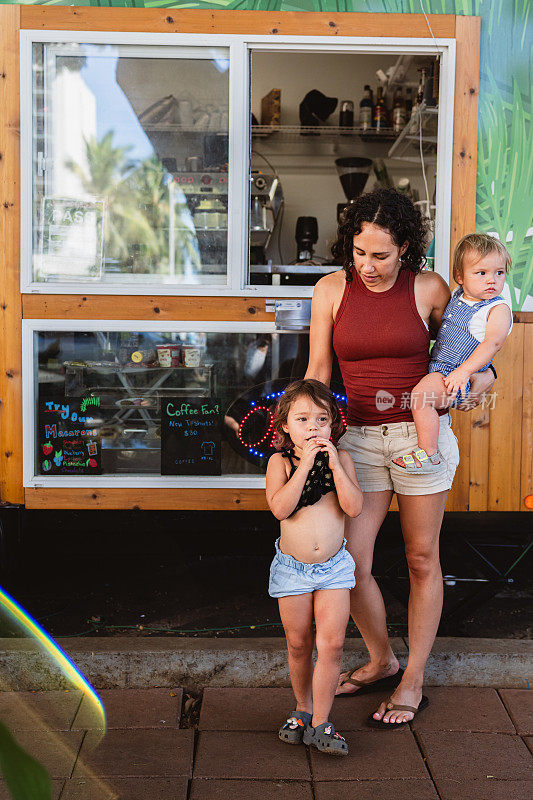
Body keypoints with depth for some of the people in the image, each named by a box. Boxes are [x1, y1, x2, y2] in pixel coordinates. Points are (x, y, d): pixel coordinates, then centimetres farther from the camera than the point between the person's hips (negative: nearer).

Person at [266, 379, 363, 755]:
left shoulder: (340, 459, -4)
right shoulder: (280, 462, -7)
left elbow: (355, 507, -15)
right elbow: (280, 508, -23)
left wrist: (334, 465, -22)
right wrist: (305, 464, -26)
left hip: (334, 566, 0)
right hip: (292, 568, 0)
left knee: (331, 643, -6)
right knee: (298, 644, 11)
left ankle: (320, 722, 4)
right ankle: (303, 709, 31)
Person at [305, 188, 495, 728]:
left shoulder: (429, 289, -5)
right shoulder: (332, 289, -1)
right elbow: (318, 373, 4)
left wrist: (480, 378, -7)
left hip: (421, 432, -2)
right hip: (358, 437, 2)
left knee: (422, 560, 6)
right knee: (349, 562, -2)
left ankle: (412, 682, 21)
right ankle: (381, 662, 24)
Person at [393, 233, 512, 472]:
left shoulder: (498, 309, -10)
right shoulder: (457, 296, 12)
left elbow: (492, 343, -23)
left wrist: (463, 371, -32)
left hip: (457, 378, -9)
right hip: (434, 367, 9)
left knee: (421, 393, -30)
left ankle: (429, 453, -24)